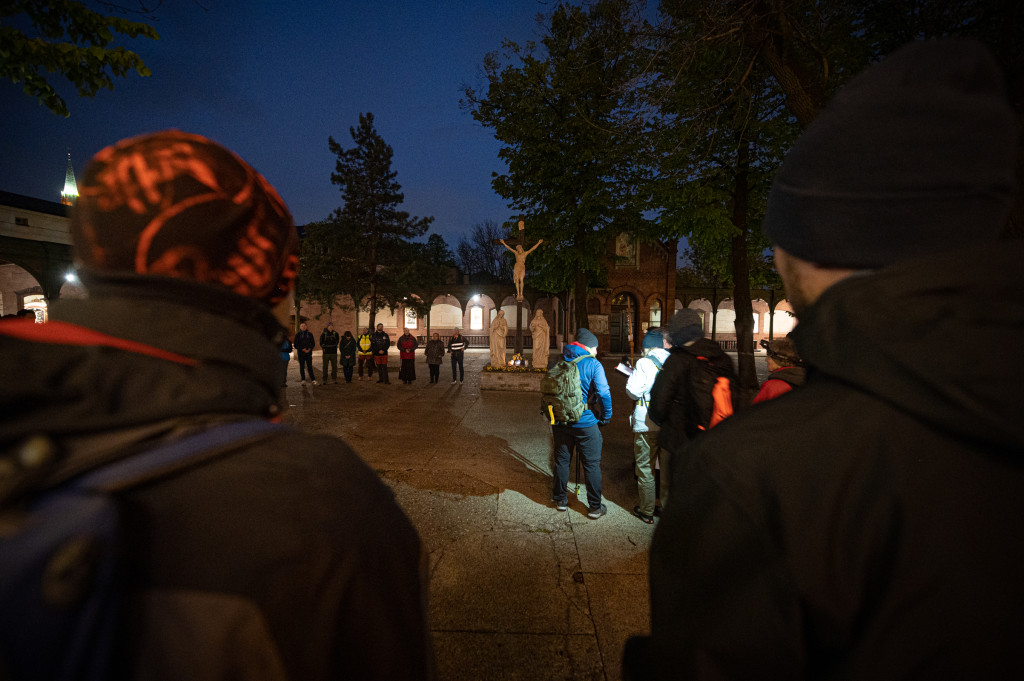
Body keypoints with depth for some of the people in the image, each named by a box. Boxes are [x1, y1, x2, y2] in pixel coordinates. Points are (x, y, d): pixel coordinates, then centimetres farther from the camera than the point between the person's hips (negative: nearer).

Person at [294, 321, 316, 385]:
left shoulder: (309, 334, 7)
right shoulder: (298, 335, 4)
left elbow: (313, 344, 8)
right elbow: (296, 345, 2)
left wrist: (309, 349, -9)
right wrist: (302, 349, -12)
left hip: (309, 353, 0)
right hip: (301, 353, 0)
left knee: (310, 367, -5)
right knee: (302, 367, 4)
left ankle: (313, 380, -5)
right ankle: (303, 380, 11)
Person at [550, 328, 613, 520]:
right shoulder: (593, 364, -10)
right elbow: (604, 393, -16)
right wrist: (605, 417, -2)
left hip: (560, 421, 4)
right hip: (585, 423, -4)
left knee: (561, 460, 17)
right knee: (591, 465, 7)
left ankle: (560, 499, 29)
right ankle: (595, 507, 14)